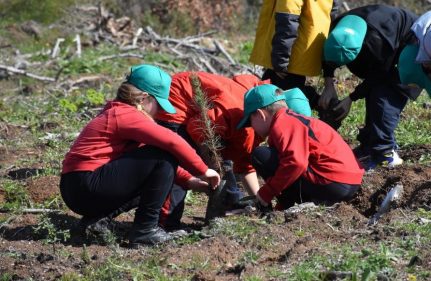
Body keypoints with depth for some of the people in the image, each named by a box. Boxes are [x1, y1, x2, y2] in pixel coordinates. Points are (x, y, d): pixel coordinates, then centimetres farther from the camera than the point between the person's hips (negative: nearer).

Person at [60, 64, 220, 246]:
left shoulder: (116, 113, 21)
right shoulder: (126, 115, -11)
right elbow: (173, 142, -20)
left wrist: (188, 180, 13)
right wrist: (203, 171, -9)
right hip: (87, 188, -11)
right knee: (163, 158, -12)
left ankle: (98, 217, 11)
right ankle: (145, 230, -10)